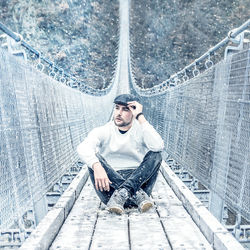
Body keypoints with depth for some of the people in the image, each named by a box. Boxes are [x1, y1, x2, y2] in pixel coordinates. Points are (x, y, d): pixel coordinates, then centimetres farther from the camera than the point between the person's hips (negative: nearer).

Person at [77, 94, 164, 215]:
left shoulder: (141, 130, 0)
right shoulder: (103, 131, 0)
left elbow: (158, 146, -23)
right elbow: (83, 148, -20)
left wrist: (141, 117, -18)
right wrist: (97, 167, -41)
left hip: (138, 181, 0)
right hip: (110, 184, 1)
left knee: (155, 155, -20)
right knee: (94, 159, -23)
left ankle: (122, 193, -32)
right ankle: (137, 195, -29)